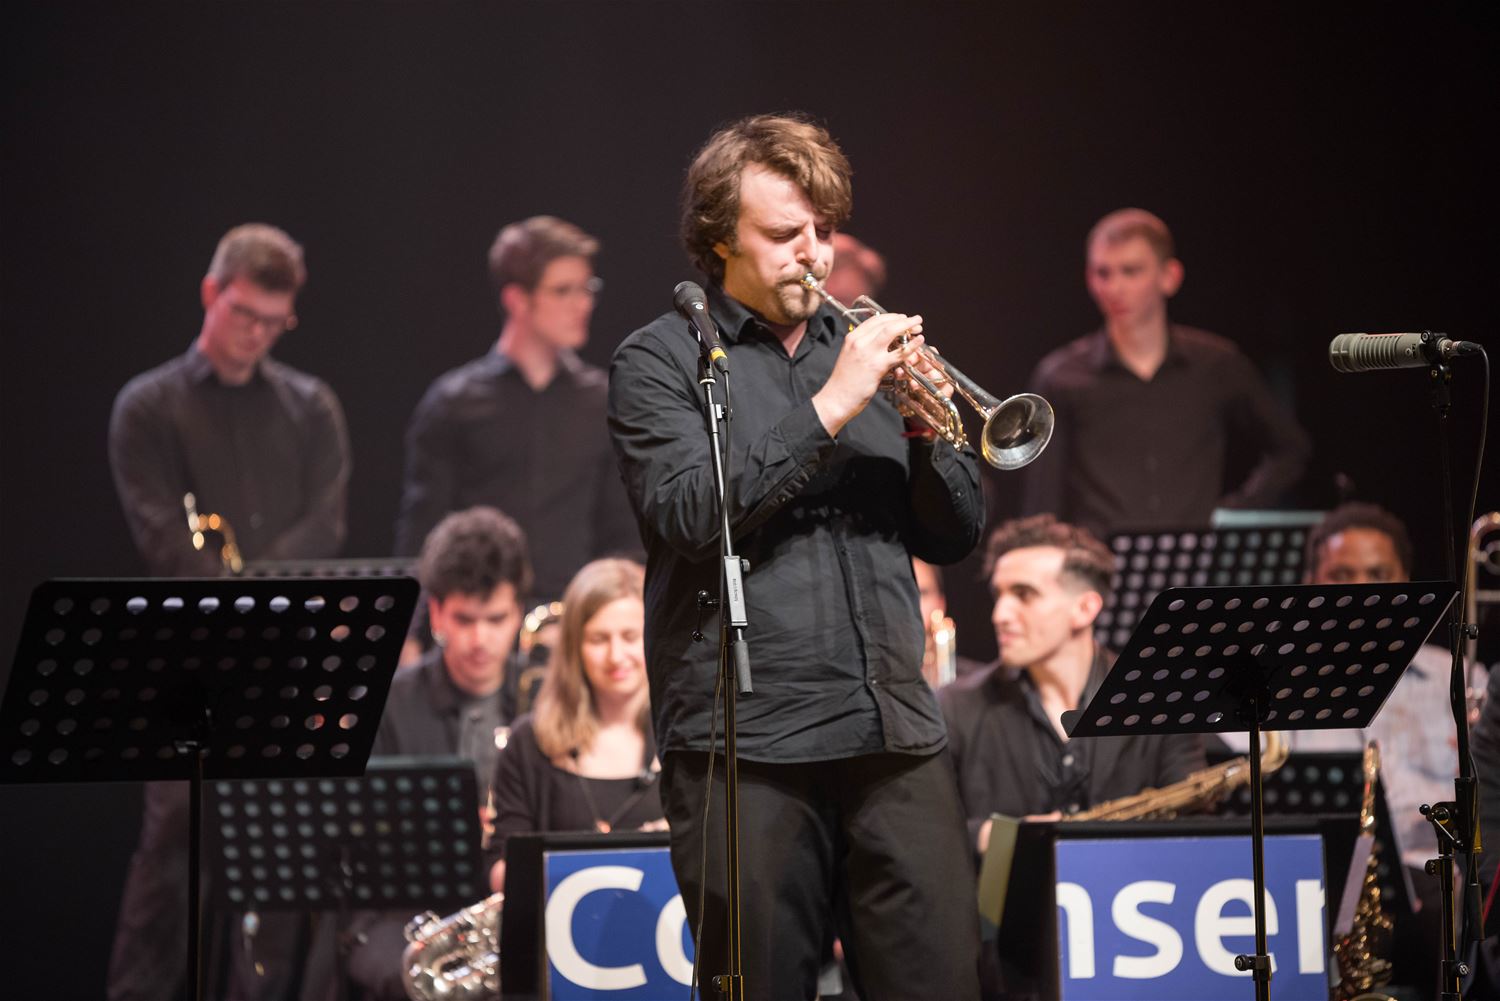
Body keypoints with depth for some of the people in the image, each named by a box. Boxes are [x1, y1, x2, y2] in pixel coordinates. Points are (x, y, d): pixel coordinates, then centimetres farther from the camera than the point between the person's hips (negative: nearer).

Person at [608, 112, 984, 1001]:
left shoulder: (860, 347, 18)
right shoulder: (661, 361, 4)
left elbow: (956, 536, 16)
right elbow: (690, 511, -14)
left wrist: (925, 425, -3)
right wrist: (830, 406, -16)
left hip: (895, 733, 4)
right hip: (748, 746, -4)